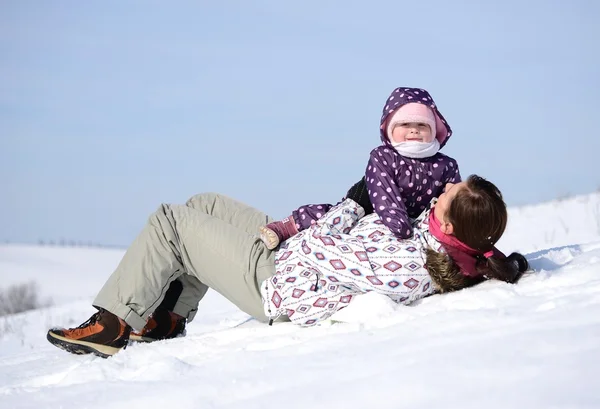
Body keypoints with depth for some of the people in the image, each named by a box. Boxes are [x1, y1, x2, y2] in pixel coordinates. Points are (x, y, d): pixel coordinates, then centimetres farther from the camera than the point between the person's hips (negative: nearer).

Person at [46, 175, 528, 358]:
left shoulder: (407, 266, -39)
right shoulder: (453, 250, -14)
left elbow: (319, 247, -28)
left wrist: (352, 203, -12)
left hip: (276, 285, -9)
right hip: (297, 254, 9)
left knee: (169, 221, -2)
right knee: (205, 204, 21)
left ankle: (112, 326, 11)